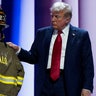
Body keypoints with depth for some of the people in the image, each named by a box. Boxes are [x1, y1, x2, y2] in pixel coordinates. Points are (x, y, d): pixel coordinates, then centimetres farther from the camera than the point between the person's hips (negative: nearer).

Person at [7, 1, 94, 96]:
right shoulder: (42, 33, 9)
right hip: (45, 84, 3)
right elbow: (34, 57, 10)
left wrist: (87, 87, -10)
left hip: (68, 85, -2)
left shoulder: (81, 35, -1)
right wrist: (18, 50, -6)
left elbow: (87, 65, -2)